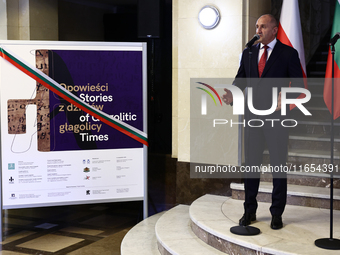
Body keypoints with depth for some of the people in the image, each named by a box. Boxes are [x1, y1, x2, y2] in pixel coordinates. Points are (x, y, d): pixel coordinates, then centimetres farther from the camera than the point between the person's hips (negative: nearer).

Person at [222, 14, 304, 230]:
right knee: (251, 164, 9)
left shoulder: (288, 53, -2)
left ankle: (277, 213, 15)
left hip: (276, 116, -3)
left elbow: (298, 83, -4)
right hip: (252, 116, 4)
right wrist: (233, 95, -11)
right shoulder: (248, 52, 10)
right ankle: (250, 211, 21)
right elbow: (240, 80, 10)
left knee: (279, 165, 4)